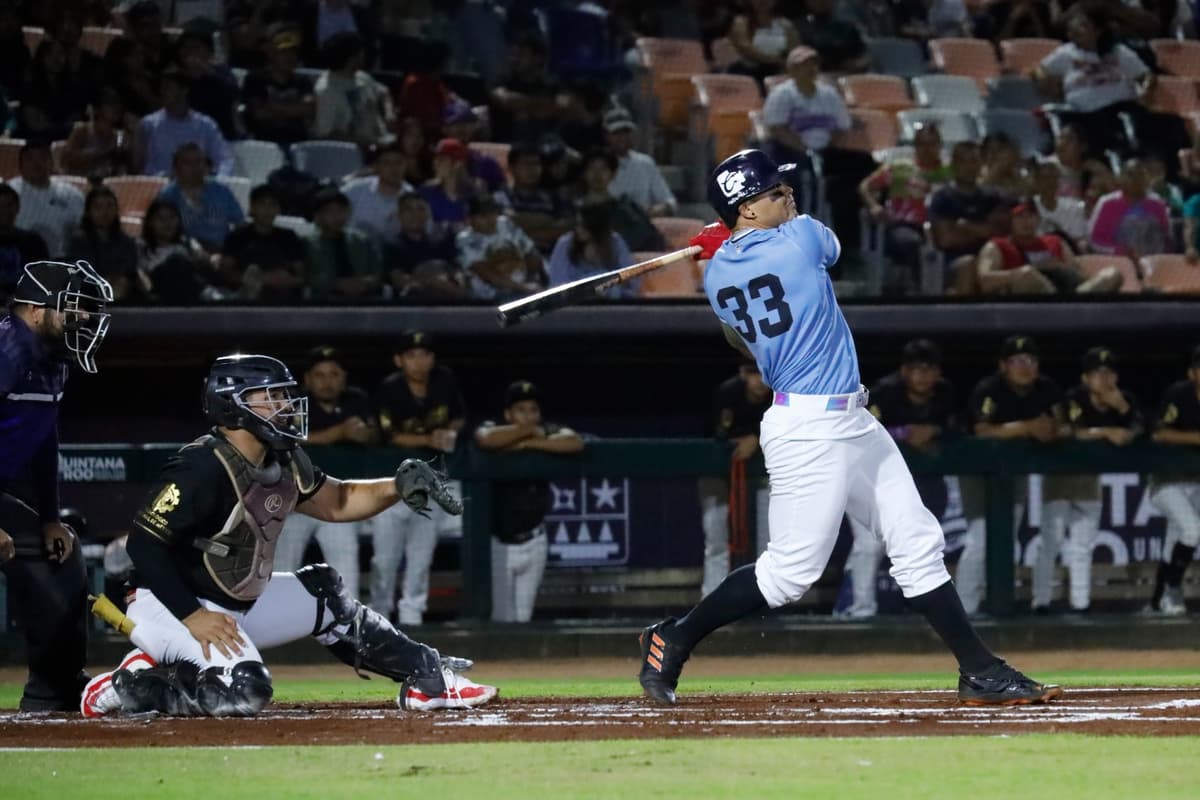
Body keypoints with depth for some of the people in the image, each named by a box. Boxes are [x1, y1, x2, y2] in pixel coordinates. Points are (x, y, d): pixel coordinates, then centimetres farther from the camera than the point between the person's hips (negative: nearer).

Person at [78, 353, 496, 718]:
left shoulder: (284, 462, 3)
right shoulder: (203, 468, -24)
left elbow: (336, 502, 17)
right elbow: (144, 543, -25)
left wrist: (398, 487, -2)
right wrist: (192, 617, -28)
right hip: (169, 605, -10)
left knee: (325, 597, 16)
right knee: (246, 691, -31)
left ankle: (429, 680, 24)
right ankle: (128, 687, -16)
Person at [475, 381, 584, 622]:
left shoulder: (547, 432, -2)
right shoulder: (494, 429, -9)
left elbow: (576, 443, -22)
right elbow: (486, 439, -35)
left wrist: (528, 443, -25)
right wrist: (530, 430, -22)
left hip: (533, 541, 3)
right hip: (498, 541, -3)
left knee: (522, 618, 10)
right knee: (502, 618, -2)